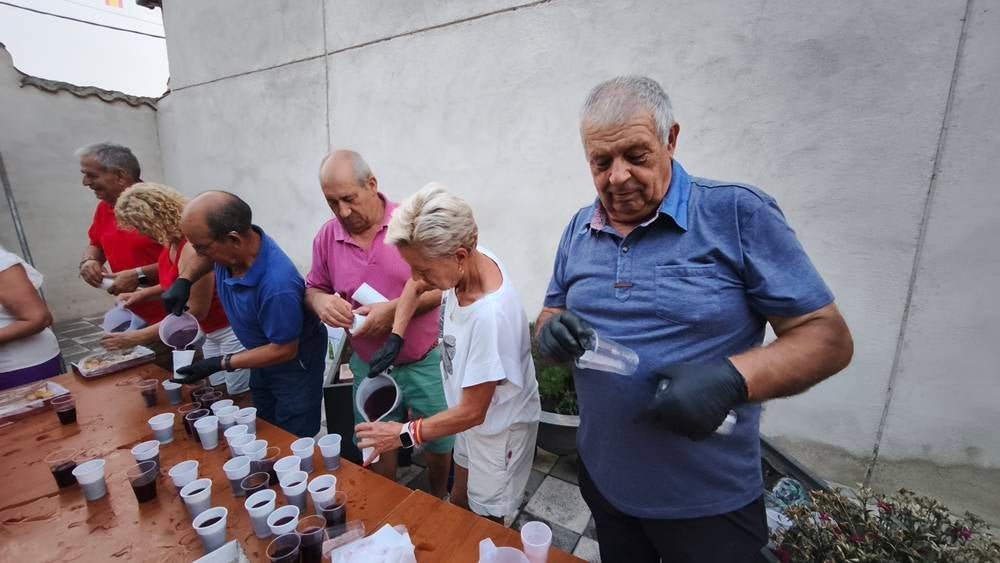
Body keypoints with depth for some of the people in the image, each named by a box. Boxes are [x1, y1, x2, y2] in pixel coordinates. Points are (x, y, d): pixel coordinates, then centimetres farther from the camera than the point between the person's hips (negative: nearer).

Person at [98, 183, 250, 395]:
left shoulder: (193, 248, -26)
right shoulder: (174, 242, 2)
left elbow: (195, 311, -20)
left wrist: (138, 337, -13)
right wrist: (143, 294, 8)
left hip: (232, 330, -9)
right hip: (211, 332, 9)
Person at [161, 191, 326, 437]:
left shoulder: (276, 285, -39)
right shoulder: (232, 248, -16)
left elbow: (284, 350, -26)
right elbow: (204, 257, 12)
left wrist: (220, 364, -20)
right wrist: (183, 281, -5)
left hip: (293, 363, -8)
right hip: (264, 353, 8)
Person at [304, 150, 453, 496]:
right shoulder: (327, 237, -2)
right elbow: (313, 288, 10)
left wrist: (394, 309, -24)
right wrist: (320, 300, -14)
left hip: (426, 362, -2)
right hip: (369, 367, 3)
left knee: (439, 446, 15)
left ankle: (440, 504, 46)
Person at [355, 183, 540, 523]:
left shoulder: (491, 316, -40)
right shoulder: (466, 260, -17)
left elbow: (472, 412, -27)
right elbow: (415, 287, 7)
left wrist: (405, 435, -17)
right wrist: (395, 337, -2)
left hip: (499, 426, -7)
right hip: (473, 411, 8)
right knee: (460, 501, 29)